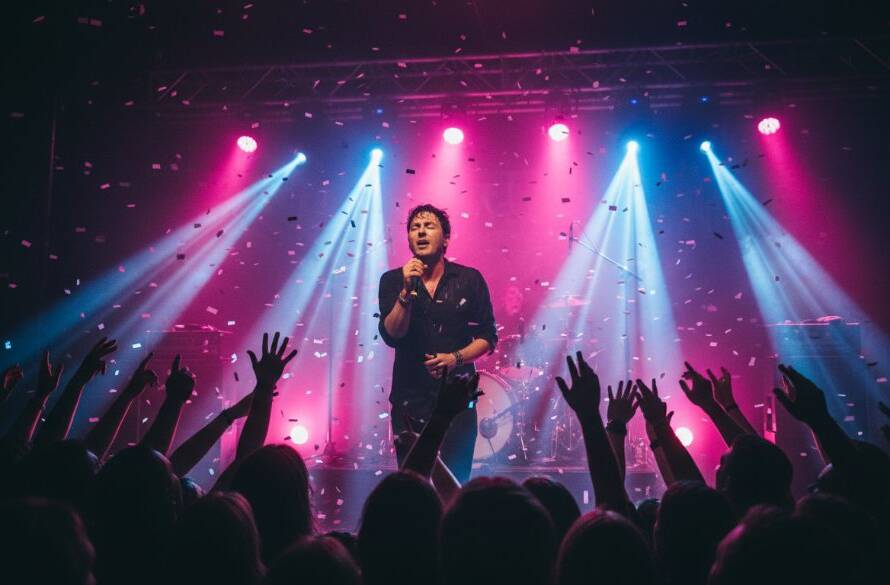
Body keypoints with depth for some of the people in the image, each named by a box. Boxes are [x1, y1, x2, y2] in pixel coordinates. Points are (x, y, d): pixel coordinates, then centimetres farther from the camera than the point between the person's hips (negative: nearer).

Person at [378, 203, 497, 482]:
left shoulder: (469, 279, 2)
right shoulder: (393, 280, 2)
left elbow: (487, 337, 5)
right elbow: (391, 335, -9)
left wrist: (456, 357, -12)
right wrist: (407, 291, -20)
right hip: (410, 399, 0)